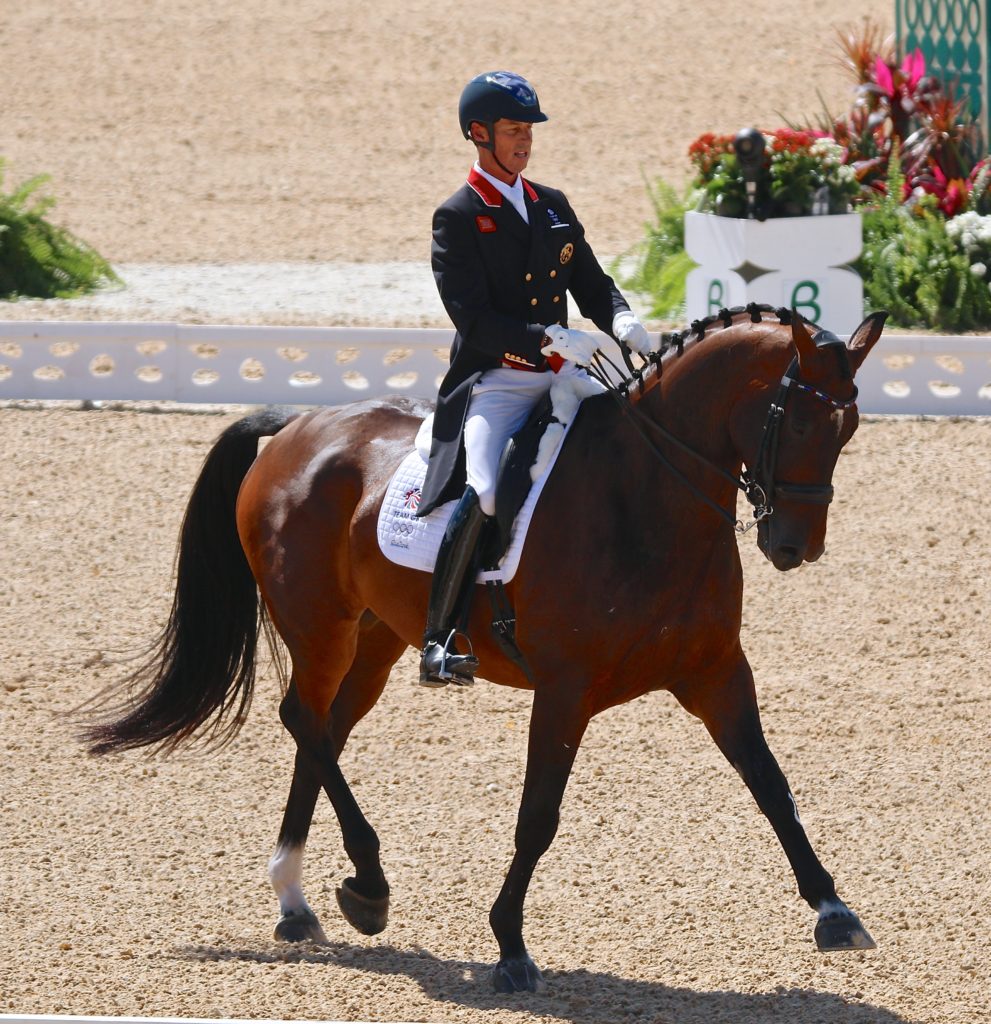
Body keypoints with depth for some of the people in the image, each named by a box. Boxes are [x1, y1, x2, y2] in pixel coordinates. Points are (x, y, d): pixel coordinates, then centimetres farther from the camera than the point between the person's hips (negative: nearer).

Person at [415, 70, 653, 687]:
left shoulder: (554, 207, 17)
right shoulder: (457, 218, -3)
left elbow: (592, 284, 19)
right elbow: (474, 320, -13)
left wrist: (622, 320, -4)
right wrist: (548, 339, -26)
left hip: (561, 379, 7)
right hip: (493, 384, -7)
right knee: (481, 496, -29)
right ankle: (440, 641, -26)